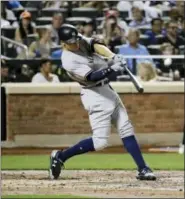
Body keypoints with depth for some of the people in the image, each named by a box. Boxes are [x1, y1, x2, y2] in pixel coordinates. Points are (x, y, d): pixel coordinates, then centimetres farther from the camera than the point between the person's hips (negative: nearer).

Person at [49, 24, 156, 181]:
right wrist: (113, 69, -38)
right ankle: (60, 156, 2)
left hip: (107, 90, 9)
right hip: (95, 95, -9)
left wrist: (113, 57, -29)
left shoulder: (80, 41, 0)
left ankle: (143, 169, 6)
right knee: (100, 142, -11)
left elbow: (96, 46, -12)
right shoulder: (69, 61, -22)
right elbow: (92, 77, -28)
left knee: (126, 129, 5)